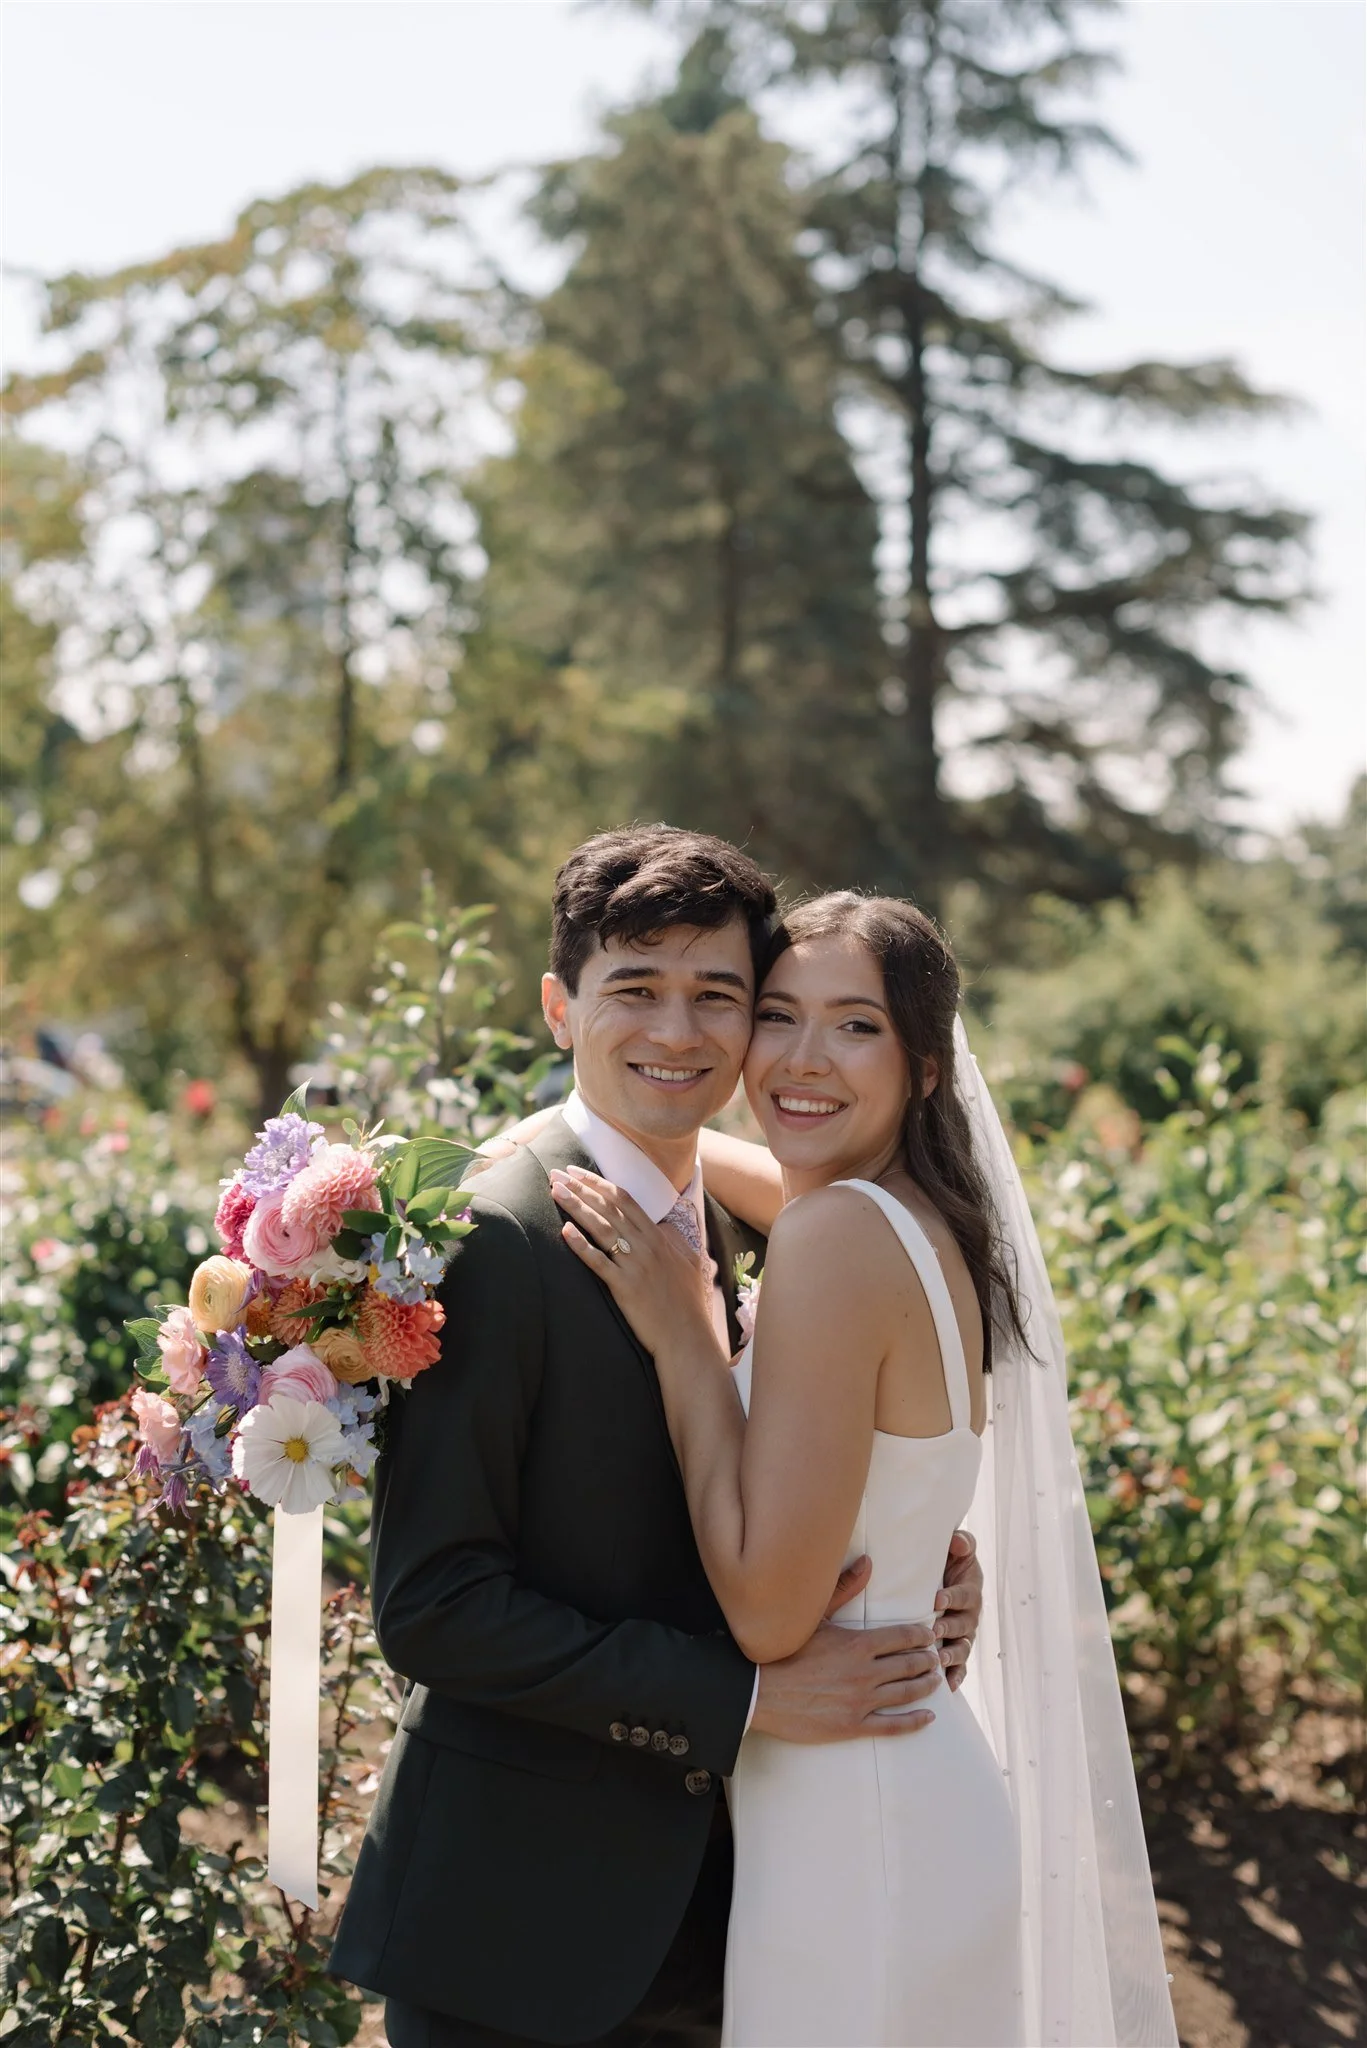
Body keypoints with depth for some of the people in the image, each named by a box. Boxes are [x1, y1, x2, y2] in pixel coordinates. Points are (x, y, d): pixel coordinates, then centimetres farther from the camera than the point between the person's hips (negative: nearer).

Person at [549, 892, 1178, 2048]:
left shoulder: (837, 1234, -23)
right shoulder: (918, 1217, 4)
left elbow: (769, 1612, -24)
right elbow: (679, 1139, 25)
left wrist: (682, 1332, -20)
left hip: (856, 1820, -9)